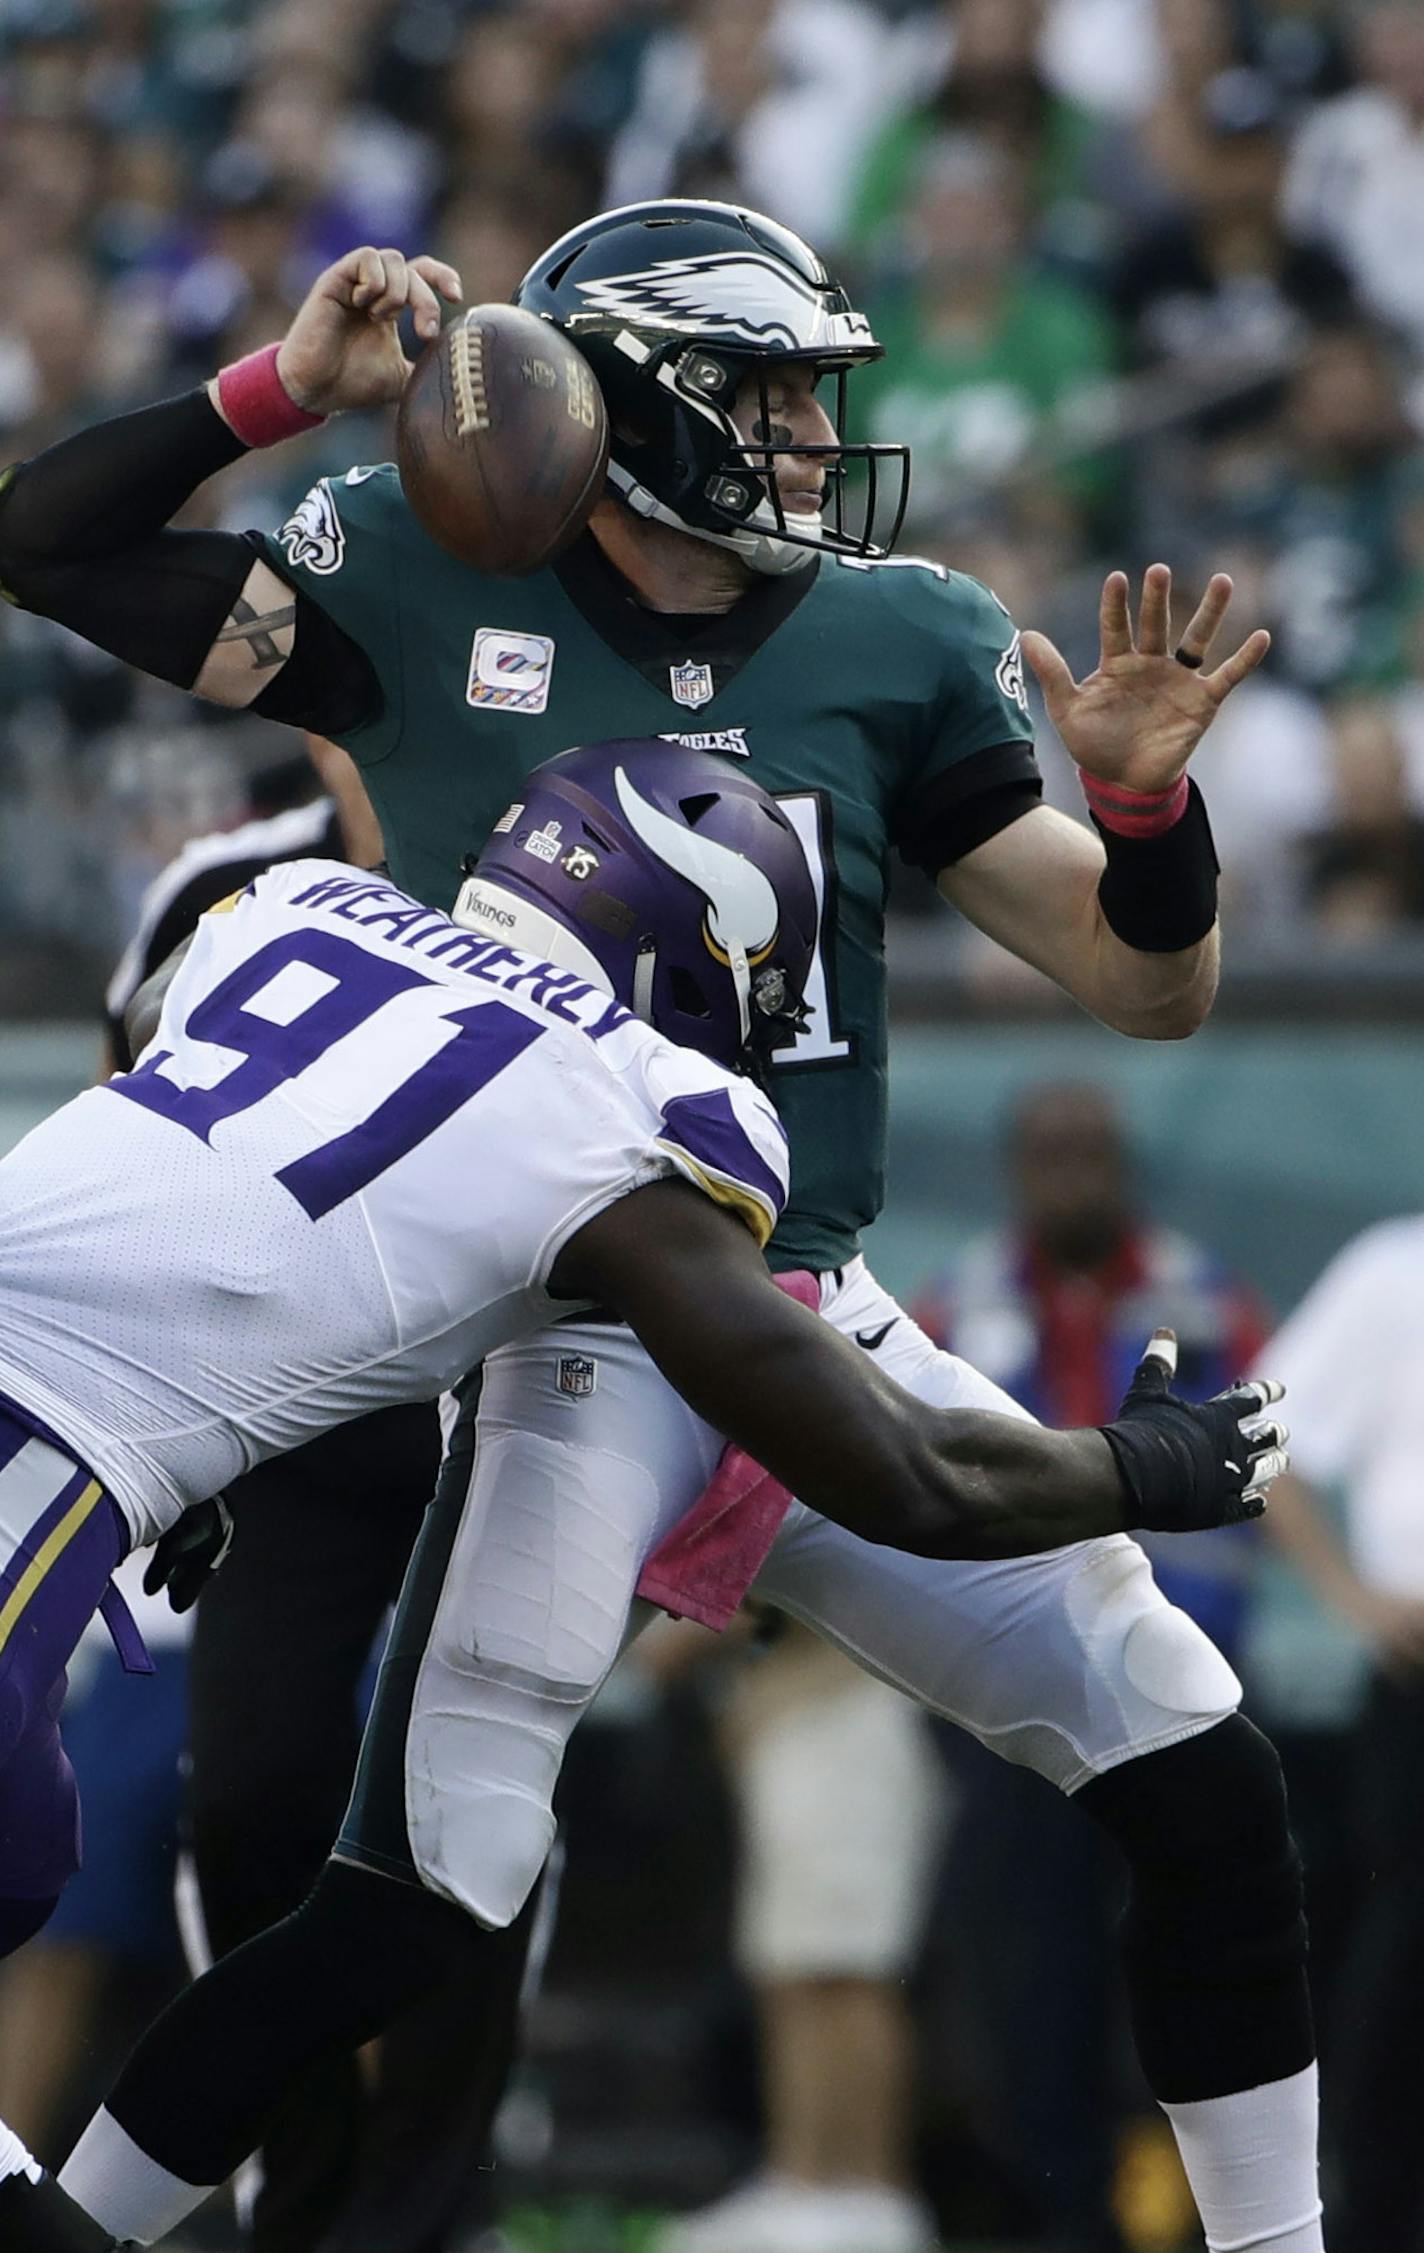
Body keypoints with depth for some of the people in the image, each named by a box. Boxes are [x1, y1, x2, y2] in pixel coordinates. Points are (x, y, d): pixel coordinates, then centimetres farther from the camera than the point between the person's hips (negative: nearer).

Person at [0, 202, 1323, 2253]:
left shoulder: (894, 648, 6)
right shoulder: (427, 601, -3)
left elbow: (1151, 987, 7)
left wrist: (1147, 792, -13)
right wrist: (286, 390, -16)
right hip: (574, 1363, -5)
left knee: (1203, 1788, 3)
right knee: (416, 1902, -17)